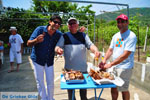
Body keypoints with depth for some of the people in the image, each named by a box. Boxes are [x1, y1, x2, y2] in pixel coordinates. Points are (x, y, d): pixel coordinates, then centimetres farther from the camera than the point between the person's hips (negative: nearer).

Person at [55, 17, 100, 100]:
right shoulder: (64, 36, 5)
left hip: (82, 67, 1)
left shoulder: (83, 35, 9)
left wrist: (96, 50, -23)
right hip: (69, 68, -1)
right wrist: (58, 49, -28)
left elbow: (90, 45, -1)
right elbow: (57, 47, -3)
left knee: (83, 87, 14)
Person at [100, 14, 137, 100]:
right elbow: (110, 50, 11)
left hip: (125, 68, -6)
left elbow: (125, 55, -21)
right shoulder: (116, 36, 10)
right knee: (113, 88, 15)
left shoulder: (131, 36, -13)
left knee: (124, 90, 7)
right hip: (114, 67, 6)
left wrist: (110, 64, -24)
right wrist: (104, 60, -7)